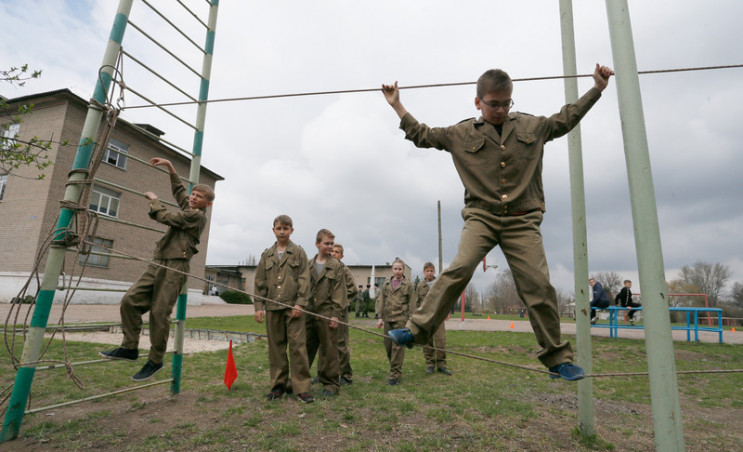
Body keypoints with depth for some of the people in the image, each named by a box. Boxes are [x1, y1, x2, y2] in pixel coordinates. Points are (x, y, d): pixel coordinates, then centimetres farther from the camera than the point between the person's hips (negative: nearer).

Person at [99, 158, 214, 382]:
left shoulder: (197, 215, -6)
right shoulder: (189, 209, 19)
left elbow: (166, 217, -9)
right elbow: (179, 190, 34)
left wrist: (153, 199, 9)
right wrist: (170, 167, 29)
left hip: (175, 267, -9)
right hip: (159, 263, 9)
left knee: (159, 313, -6)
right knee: (130, 299, 0)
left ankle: (155, 361, 7)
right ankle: (130, 347, 9)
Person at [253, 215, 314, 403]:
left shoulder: (299, 253, 4)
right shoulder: (267, 255, 13)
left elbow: (304, 280, -2)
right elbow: (259, 282, 11)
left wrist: (300, 303, -11)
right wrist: (259, 307, 4)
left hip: (292, 307, -3)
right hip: (272, 307, 4)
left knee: (298, 346, -5)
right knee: (276, 347, 9)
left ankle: (301, 387, 3)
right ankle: (279, 385, 21)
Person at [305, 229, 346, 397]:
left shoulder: (336, 265, 0)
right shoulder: (309, 265, 11)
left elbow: (339, 291, -5)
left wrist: (335, 314, -11)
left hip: (327, 314, -3)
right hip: (309, 313, 4)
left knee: (329, 350, 3)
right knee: (305, 348, 11)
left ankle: (331, 384, 16)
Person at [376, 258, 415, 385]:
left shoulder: (408, 285, 3)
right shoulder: (386, 284, 11)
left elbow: (411, 304, 2)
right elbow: (381, 301, 12)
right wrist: (380, 317, 5)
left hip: (401, 319, -4)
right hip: (388, 319, 4)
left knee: (398, 346, -5)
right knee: (388, 345, 8)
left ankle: (395, 374, 4)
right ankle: (395, 368, 28)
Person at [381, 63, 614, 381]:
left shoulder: (532, 127, 16)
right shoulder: (461, 134, 10)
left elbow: (565, 119, 30)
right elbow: (422, 135, 15)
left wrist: (597, 88, 30)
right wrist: (397, 106, 15)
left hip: (522, 220, 2)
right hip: (481, 215, -1)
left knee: (538, 284, -3)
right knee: (460, 267, -25)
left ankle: (557, 358, 13)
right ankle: (417, 330, -17)